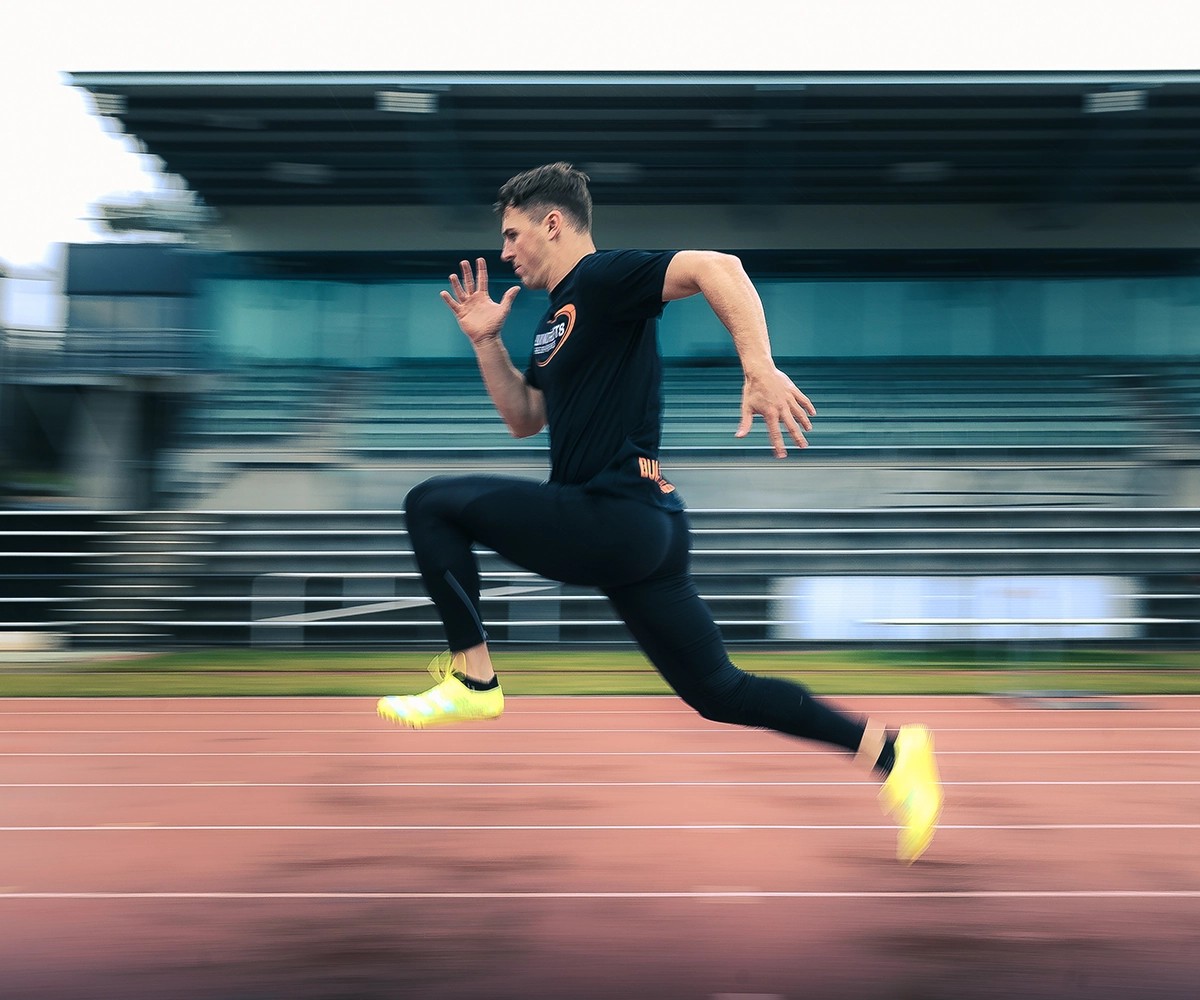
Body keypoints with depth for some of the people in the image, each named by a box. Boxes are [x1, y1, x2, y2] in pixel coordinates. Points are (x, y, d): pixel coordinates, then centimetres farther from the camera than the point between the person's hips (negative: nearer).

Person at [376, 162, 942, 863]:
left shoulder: (603, 278, -7)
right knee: (719, 692, 12)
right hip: (639, 532, 10)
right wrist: (486, 341, 17)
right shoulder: (558, 318, 21)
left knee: (431, 504, -7)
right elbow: (525, 419, 29)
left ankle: (472, 681, -5)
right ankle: (889, 753, 15)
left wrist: (760, 370, -36)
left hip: (616, 518, -10)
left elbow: (716, 267, -23)